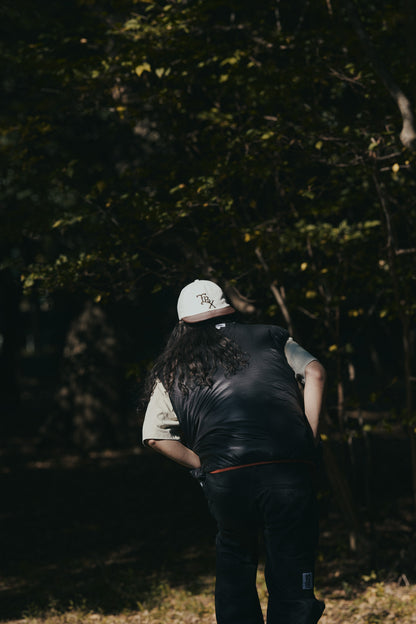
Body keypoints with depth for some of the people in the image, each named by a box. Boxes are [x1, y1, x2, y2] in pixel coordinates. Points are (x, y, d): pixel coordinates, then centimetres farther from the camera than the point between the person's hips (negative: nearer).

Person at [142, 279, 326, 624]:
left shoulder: (172, 371, 19)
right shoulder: (270, 338, 19)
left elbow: (155, 436, 10)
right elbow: (314, 373, 6)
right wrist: (310, 440, 8)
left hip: (226, 479, 1)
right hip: (290, 468, -1)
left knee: (235, 560, 24)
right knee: (291, 570, 2)